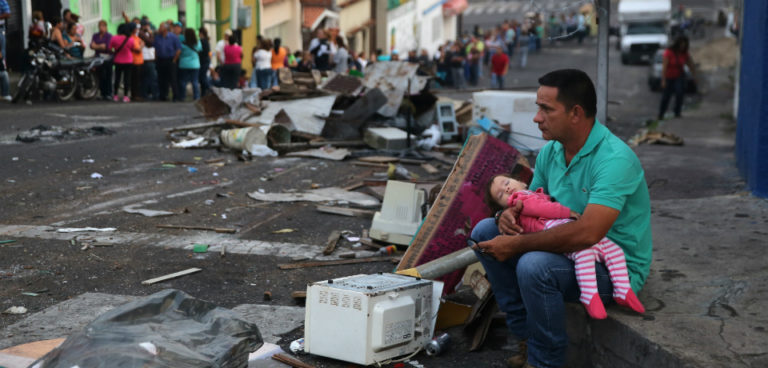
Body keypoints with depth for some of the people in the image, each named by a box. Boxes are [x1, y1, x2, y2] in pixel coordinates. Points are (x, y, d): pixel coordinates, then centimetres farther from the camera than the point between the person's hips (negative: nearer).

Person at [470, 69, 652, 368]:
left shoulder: (615, 158, -26)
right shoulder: (550, 152, 1)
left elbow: (587, 234, -37)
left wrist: (517, 245, -29)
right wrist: (508, 214, -11)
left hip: (614, 267, -8)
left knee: (534, 266, -34)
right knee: (485, 231, 0)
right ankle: (525, 337, 3)